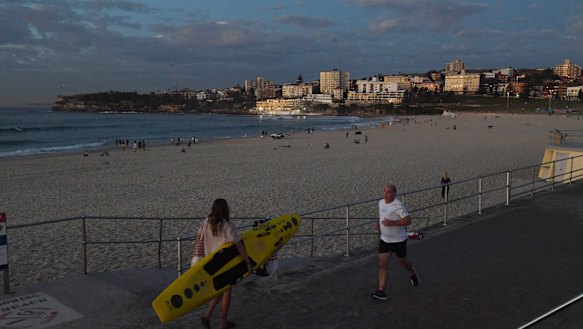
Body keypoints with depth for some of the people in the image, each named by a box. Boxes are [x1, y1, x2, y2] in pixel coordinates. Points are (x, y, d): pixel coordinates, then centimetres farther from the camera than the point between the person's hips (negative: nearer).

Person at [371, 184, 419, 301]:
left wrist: (392, 223, -31)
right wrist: (379, 223, 5)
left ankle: (412, 273, 51)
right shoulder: (381, 202, 3)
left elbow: (408, 221, -23)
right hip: (384, 239, 5)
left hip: (399, 240, -5)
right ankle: (381, 292, -5)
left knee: (402, 262, 16)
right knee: (382, 264, -5)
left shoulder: (398, 206, -21)